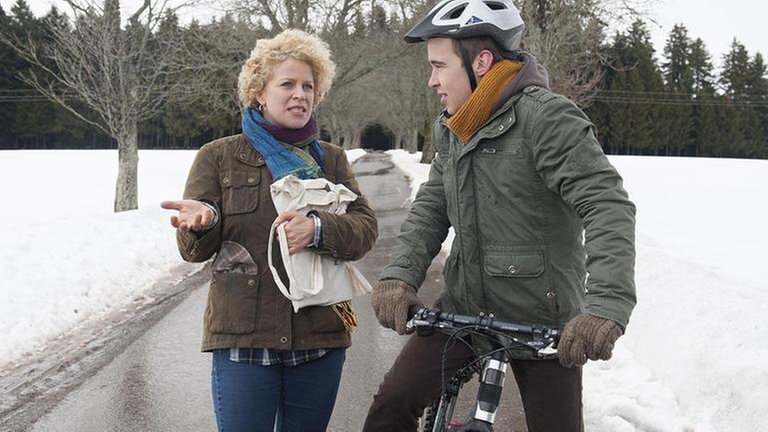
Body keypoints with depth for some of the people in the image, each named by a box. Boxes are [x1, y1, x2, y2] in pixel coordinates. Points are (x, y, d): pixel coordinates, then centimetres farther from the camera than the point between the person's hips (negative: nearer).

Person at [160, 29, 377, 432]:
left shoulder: (331, 160, 12)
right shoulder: (219, 157, 5)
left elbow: (364, 228, -1)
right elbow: (194, 249, 2)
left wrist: (317, 229, -21)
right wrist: (204, 221, -22)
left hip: (320, 338, 3)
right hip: (243, 338, -2)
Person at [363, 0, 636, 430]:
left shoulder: (548, 118, -18)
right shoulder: (451, 130, 6)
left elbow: (609, 207, -27)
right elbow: (430, 209, 6)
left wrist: (606, 306, -40)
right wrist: (399, 275, -13)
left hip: (544, 323, -5)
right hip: (465, 309, 6)